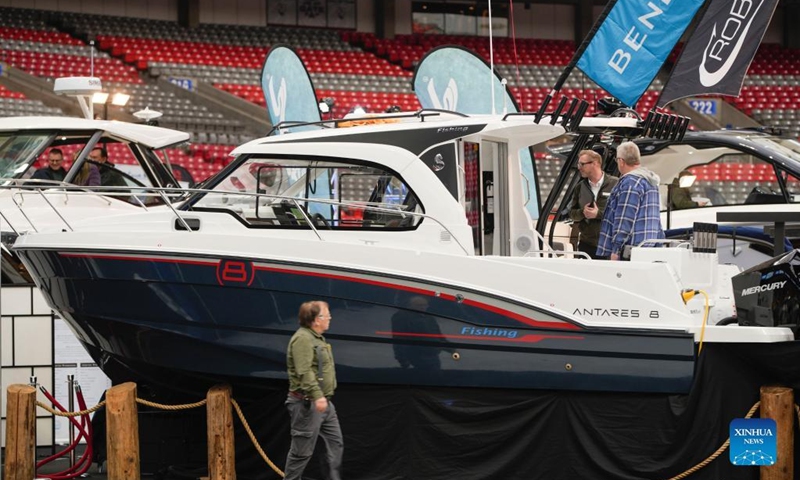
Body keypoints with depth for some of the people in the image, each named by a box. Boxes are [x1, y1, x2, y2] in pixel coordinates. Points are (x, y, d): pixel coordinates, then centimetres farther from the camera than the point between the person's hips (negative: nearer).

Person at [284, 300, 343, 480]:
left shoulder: (317, 338, 17)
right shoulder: (303, 338, -16)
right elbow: (304, 372, -27)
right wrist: (317, 396, -34)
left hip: (324, 403, 11)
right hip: (308, 404, -11)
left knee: (336, 444, 10)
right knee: (302, 450, -5)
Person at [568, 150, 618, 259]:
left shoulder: (614, 184, -3)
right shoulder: (580, 187, 15)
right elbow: (572, 213, 16)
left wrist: (599, 214, -17)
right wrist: (582, 213, -6)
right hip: (586, 244, 5)